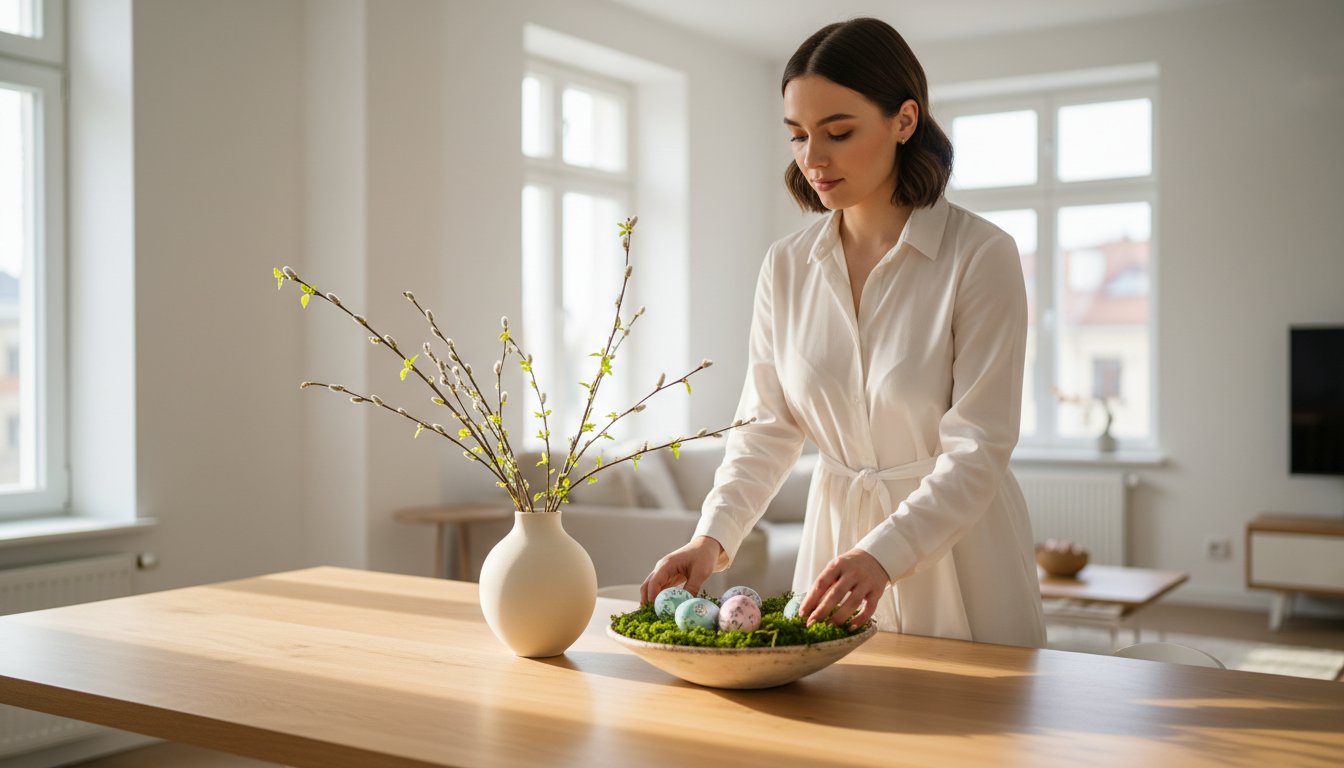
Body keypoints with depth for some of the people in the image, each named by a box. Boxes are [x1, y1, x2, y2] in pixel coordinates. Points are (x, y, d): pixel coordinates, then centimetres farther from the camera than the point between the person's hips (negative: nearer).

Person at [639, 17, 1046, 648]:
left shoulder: (979, 254, -14)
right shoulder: (786, 267, 0)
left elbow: (977, 449, -19)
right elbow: (766, 426, 0)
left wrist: (883, 555, -32)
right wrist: (713, 537, -15)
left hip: (954, 543, -4)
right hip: (837, 534, 4)